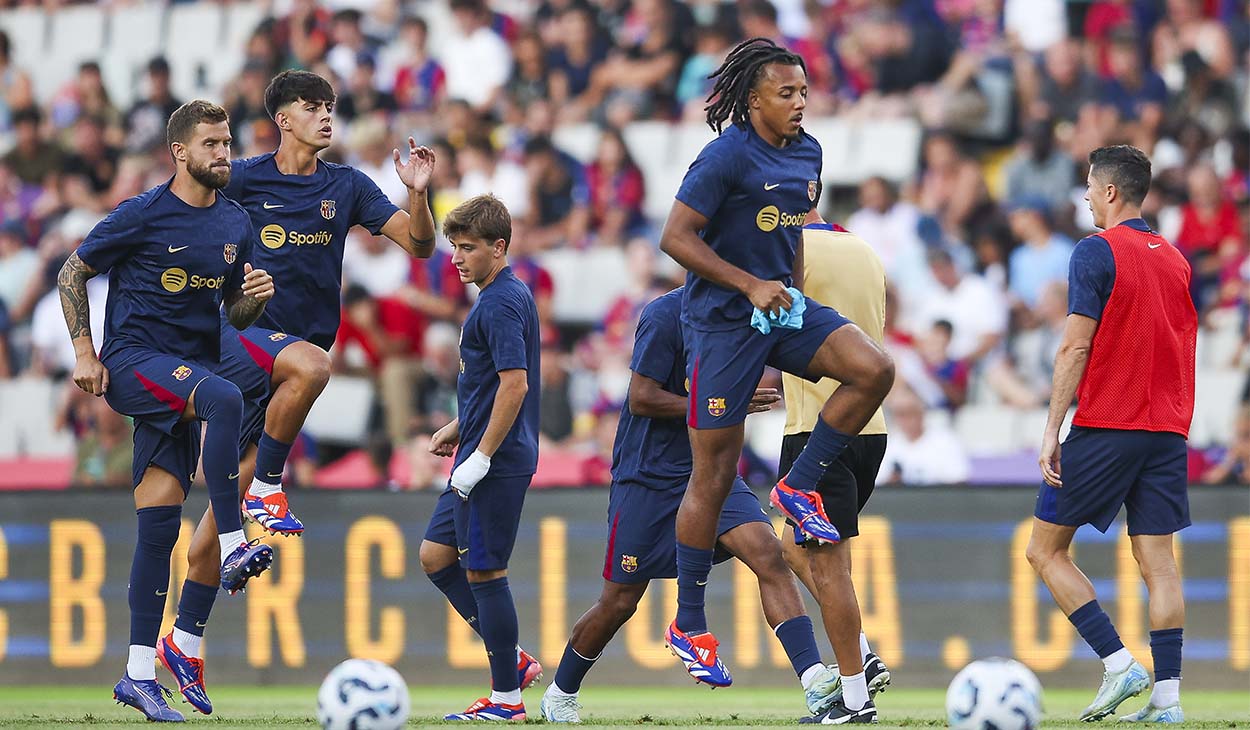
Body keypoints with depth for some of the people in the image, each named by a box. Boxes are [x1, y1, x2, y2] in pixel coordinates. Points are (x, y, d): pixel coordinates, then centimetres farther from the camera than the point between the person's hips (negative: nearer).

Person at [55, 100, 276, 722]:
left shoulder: (235, 224, 11)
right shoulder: (142, 215, -6)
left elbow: (234, 314, 19)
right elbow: (72, 273, 3)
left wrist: (257, 296, -4)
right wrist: (84, 353, -5)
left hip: (187, 377, 5)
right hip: (132, 363, -5)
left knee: (159, 521, 0)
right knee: (224, 398, -34)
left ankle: (139, 674, 2)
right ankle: (233, 548, -36)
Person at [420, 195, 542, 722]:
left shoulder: (501, 303, -16)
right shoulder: (504, 296, 15)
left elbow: (515, 384, -24)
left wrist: (481, 456, -22)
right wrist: (459, 428, 23)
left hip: (497, 462, -10)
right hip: (484, 455, 10)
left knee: (483, 571, -4)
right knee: (435, 555, 14)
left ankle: (506, 698, 4)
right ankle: (512, 660, 18)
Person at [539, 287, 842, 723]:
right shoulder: (665, 315, -15)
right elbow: (641, 399, -19)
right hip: (648, 476, -5)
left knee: (767, 553, -18)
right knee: (619, 602, 5)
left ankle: (815, 682, -26)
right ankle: (559, 695, 29)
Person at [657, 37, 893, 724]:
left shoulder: (807, 153, 8)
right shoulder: (727, 157, -15)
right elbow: (675, 237, -16)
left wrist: (789, 288, 16)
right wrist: (751, 285, -19)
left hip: (781, 307, 6)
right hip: (722, 319, -6)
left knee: (875, 369, -19)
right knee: (715, 471, -2)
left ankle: (799, 487, -1)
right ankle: (688, 624, 9)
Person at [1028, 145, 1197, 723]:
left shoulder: (1096, 253, -8)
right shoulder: (1176, 259, 13)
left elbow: (1076, 347, -13)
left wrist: (1051, 431, -12)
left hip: (1103, 429, -6)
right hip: (1167, 432, 6)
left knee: (1045, 549, 4)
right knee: (1157, 561, 4)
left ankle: (1119, 664, -7)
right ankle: (1166, 696, -4)